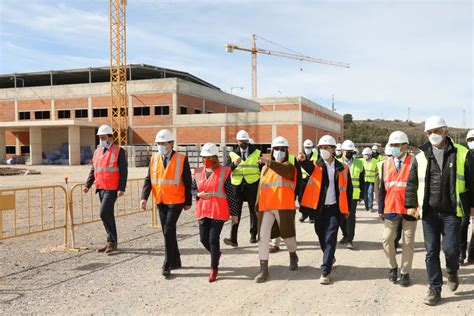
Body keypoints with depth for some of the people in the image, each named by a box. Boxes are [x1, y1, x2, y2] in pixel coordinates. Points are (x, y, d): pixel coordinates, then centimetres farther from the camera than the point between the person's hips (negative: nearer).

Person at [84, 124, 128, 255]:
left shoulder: (119, 151, -7)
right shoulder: (97, 151, 13)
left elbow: (124, 171, -10)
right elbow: (93, 170, 17)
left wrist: (121, 189, -16)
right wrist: (87, 185, 6)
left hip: (112, 189, -7)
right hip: (101, 188, 7)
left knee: (104, 213, -15)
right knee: (108, 215, 12)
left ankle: (112, 241, -3)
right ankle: (112, 242, 22)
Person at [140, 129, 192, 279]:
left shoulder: (181, 159, -8)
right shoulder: (154, 158, 4)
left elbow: (188, 182, -3)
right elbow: (148, 179, 2)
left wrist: (188, 202, -1)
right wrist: (144, 197, -10)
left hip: (176, 201, -5)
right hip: (161, 201, 5)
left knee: (169, 231, -10)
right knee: (167, 232, 13)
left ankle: (167, 265, -4)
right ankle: (175, 261, 27)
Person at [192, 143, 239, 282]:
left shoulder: (224, 172, -6)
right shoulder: (198, 172, 8)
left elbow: (230, 194, -4)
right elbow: (193, 189, 18)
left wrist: (234, 213, -3)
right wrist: (199, 194, -6)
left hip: (218, 211, -5)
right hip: (202, 211, 5)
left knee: (213, 239, -4)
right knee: (204, 239, 9)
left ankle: (214, 268, 13)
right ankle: (216, 253, 41)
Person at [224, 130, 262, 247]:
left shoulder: (257, 153, 6)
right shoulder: (232, 154, 8)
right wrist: (234, 164, -19)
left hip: (252, 185, 0)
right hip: (237, 186, 0)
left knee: (254, 211, 8)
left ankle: (253, 235, 20)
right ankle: (233, 238, -10)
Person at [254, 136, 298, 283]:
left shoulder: (288, 166, -1)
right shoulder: (265, 168, 15)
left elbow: (283, 170, -27)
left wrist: (269, 162, -43)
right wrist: (258, 206, 18)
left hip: (284, 206, -4)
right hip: (266, 207, 4)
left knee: (287, 234, 11)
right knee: (263, 236, -5)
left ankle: (293, 256, 42)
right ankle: (264, 269, 0)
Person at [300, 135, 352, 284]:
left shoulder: (342, 168, 0)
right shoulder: (317, 165, -1)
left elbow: (348, 188, 8)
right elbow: (309, 167, -26)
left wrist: (347, 208, 8)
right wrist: (303, 160, -48)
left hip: (334, 208, -2)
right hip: (319, 208, 2)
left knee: (330, 239, -6)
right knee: (321, 237, 17)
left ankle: (325, 272, -4)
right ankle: (330, 258, 44)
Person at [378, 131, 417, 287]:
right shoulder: (386, 164, 5)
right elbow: (382, 188, 8)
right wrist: (381, 209, 7)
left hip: (409, 210, -3)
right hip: (391, 210, 3)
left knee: (408, 243, 7)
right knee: (387, 240, 5)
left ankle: (405, 273, 20)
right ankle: (393, 267, 27)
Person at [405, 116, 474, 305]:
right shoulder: (421, 156, 4)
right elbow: (411, 183, 10)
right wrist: (410, 204, 5)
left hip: (452, 212, -2)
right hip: (429, 212, 2)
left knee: (450, 248, -5)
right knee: (431, 252, 6)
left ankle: (452, 272, 29)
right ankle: (435, 289, 19)